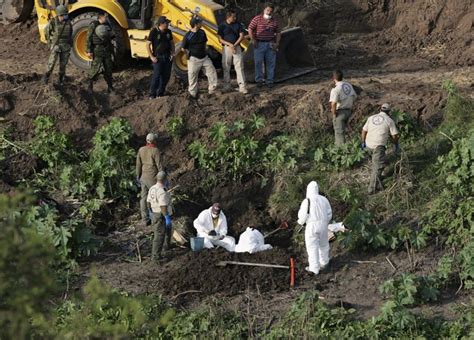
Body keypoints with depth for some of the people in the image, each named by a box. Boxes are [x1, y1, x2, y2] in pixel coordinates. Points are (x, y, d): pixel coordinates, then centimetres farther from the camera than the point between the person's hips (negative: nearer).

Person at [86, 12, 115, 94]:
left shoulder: (107, 25, 10)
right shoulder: (93, 25, -8)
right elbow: (89, 38, -10)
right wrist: (89, 51, -13)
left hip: (107, 50, 6)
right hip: (97, 50, -6)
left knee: (108, 69, 8)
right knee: (95, 69, -4)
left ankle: (110, 87, 17)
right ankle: (90, 87, 9)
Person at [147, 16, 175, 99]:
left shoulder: (168, 32, 6)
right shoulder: (154, 32, -10)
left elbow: (172, 43, 18)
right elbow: (148, 45, -7)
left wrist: (172, 53, 4)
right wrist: (152, 57, -11)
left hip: (167, 57, 6)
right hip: (158, 57, -6)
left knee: (166, 76, 8)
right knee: (156, 76, -8)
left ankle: (161, 93, 21)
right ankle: (152, 95, 1)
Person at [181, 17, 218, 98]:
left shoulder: (202, 32, 2)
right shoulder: (188, 36, -14)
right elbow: (183, 48, -4)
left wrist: (203, 51, 14)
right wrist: (191, 53, 3)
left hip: (204, 57, 5)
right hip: (194, 59, -5)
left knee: (212, 73, 2)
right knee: (192, 77, 2)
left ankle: (212, 90, 14)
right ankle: (193, 94, 15)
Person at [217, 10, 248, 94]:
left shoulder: (238, 24, 5)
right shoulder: (222, 26, -1)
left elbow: (241, 36, 3)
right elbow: (220, 39, -1)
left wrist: (235, 45, -10)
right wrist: (229, 44, -15)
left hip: (237, 47, 1)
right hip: (226, 48, -1)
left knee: (239, 67, -5)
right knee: (226, 68, 6)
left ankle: (242, 87, -8)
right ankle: (227, 86, 17)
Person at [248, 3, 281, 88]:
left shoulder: (274, 22, 9)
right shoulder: (257, 19, -3)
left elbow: (278, 33, 17)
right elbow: (250, 29, -3)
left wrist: (277, 43, 5)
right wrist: (253, 40, -9)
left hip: (270, 44, 3)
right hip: (259, 44, -3)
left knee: (271, 63, 4)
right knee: (258, 62, -1)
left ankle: (270, 81, 11)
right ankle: (259, 80, 7)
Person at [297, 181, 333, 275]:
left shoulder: (306, 201, -16)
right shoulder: (324, 199, -1)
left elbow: (302, 215, -12)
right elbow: (329, 213, 6)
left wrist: (301, 221, 10)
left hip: (311, 226, -4)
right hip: (323, 225, 4)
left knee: (312, 247, 6)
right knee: (323, 244, 23)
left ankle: (314, 268, 9)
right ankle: (324, 262, 41)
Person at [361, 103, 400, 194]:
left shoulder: (371, 118, 14)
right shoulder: (389, 120, 3)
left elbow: (364, 130, 15)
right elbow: (394, 135, 4)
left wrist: (363, 142, 27)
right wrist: (396, 145, 21)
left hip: (369, 145, 5)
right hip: (379, 145, -5)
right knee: (378, 166, -5)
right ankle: (372, 188, -11)